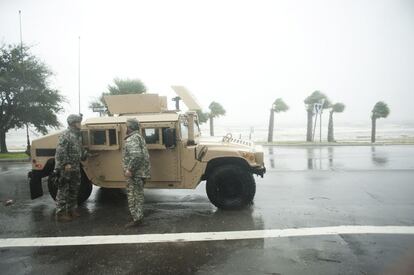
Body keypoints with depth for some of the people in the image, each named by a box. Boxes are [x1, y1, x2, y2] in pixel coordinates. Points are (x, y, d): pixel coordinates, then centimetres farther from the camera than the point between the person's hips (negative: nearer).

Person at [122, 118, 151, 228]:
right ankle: (139, 217, 27)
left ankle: (136, 219, 6)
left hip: (135, 173, -10)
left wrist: (129, 169, -24)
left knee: (133, 196, -1)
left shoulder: (132, 139, -16)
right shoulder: (139, 137, 16)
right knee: (139, 195, 17)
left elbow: (136, 155, -30)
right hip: (141, 172, 10)